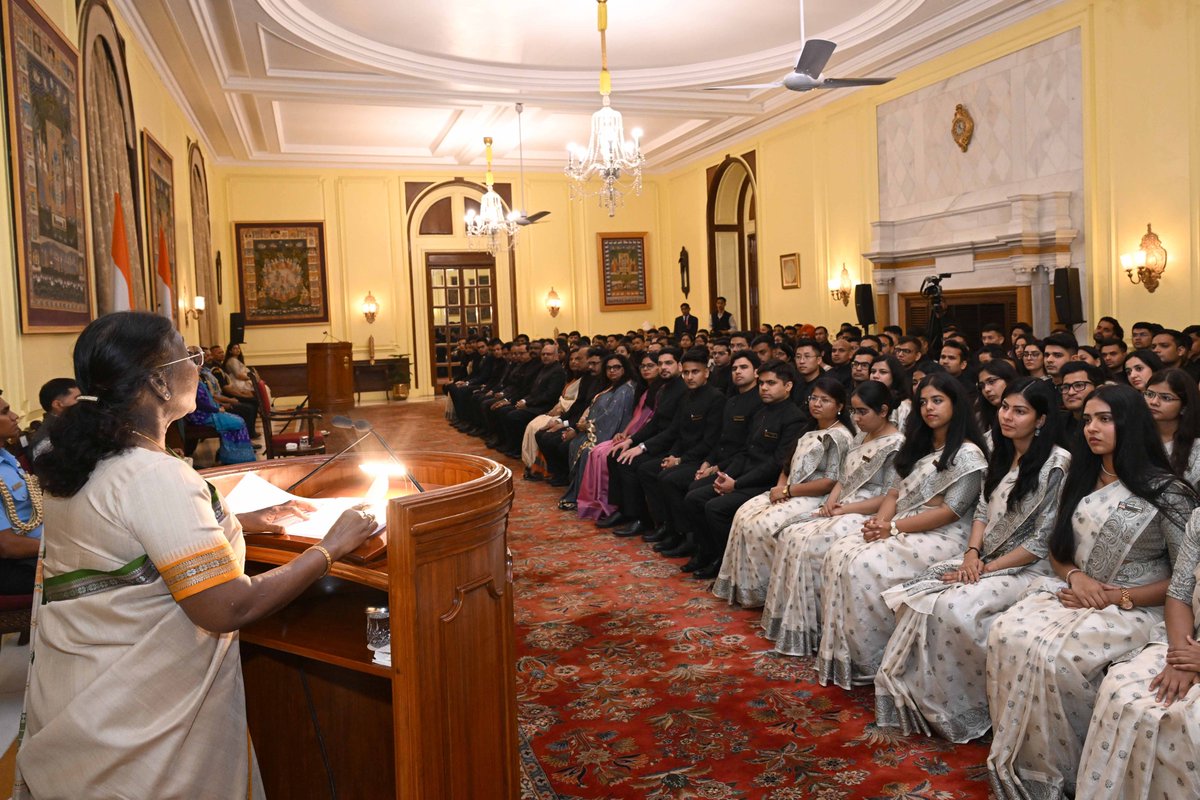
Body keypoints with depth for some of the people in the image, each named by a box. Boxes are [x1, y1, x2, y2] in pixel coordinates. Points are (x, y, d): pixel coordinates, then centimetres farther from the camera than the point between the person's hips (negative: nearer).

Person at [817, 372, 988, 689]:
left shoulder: (967, 455, -8)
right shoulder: (919, 445, 19)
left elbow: (951, 511, -14)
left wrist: (893, 527, -16)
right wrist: (880, 520, -6)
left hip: (941, 537, -8)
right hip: (899, 530, 8)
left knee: (865, 567, -28)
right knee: (839, 553, -15)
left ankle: (870, 662, -13)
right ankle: (841, 654, -13)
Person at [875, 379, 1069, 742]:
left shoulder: (1056, 463, -14)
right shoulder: (1001, 454, 10)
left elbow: (1042, 541, -16)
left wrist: (988, 568, -15)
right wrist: (972, 554, -5)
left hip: (1026, 568, -7)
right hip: (983, 559, 7)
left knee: (953, 608, -30)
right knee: (915, 596, -14)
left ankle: (960, 709, -11)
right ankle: (921, 699, -7)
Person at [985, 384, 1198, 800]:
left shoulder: (1166, 492, -7)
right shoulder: (1081, 481, 12)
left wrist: (1117, 597, -14)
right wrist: (1075, 576, -6)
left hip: (1134, 608, -5)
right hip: (1072, 593, 6)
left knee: (1055, 656, -31)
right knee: (1005, 634, -23)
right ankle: (1018, 762, -12)